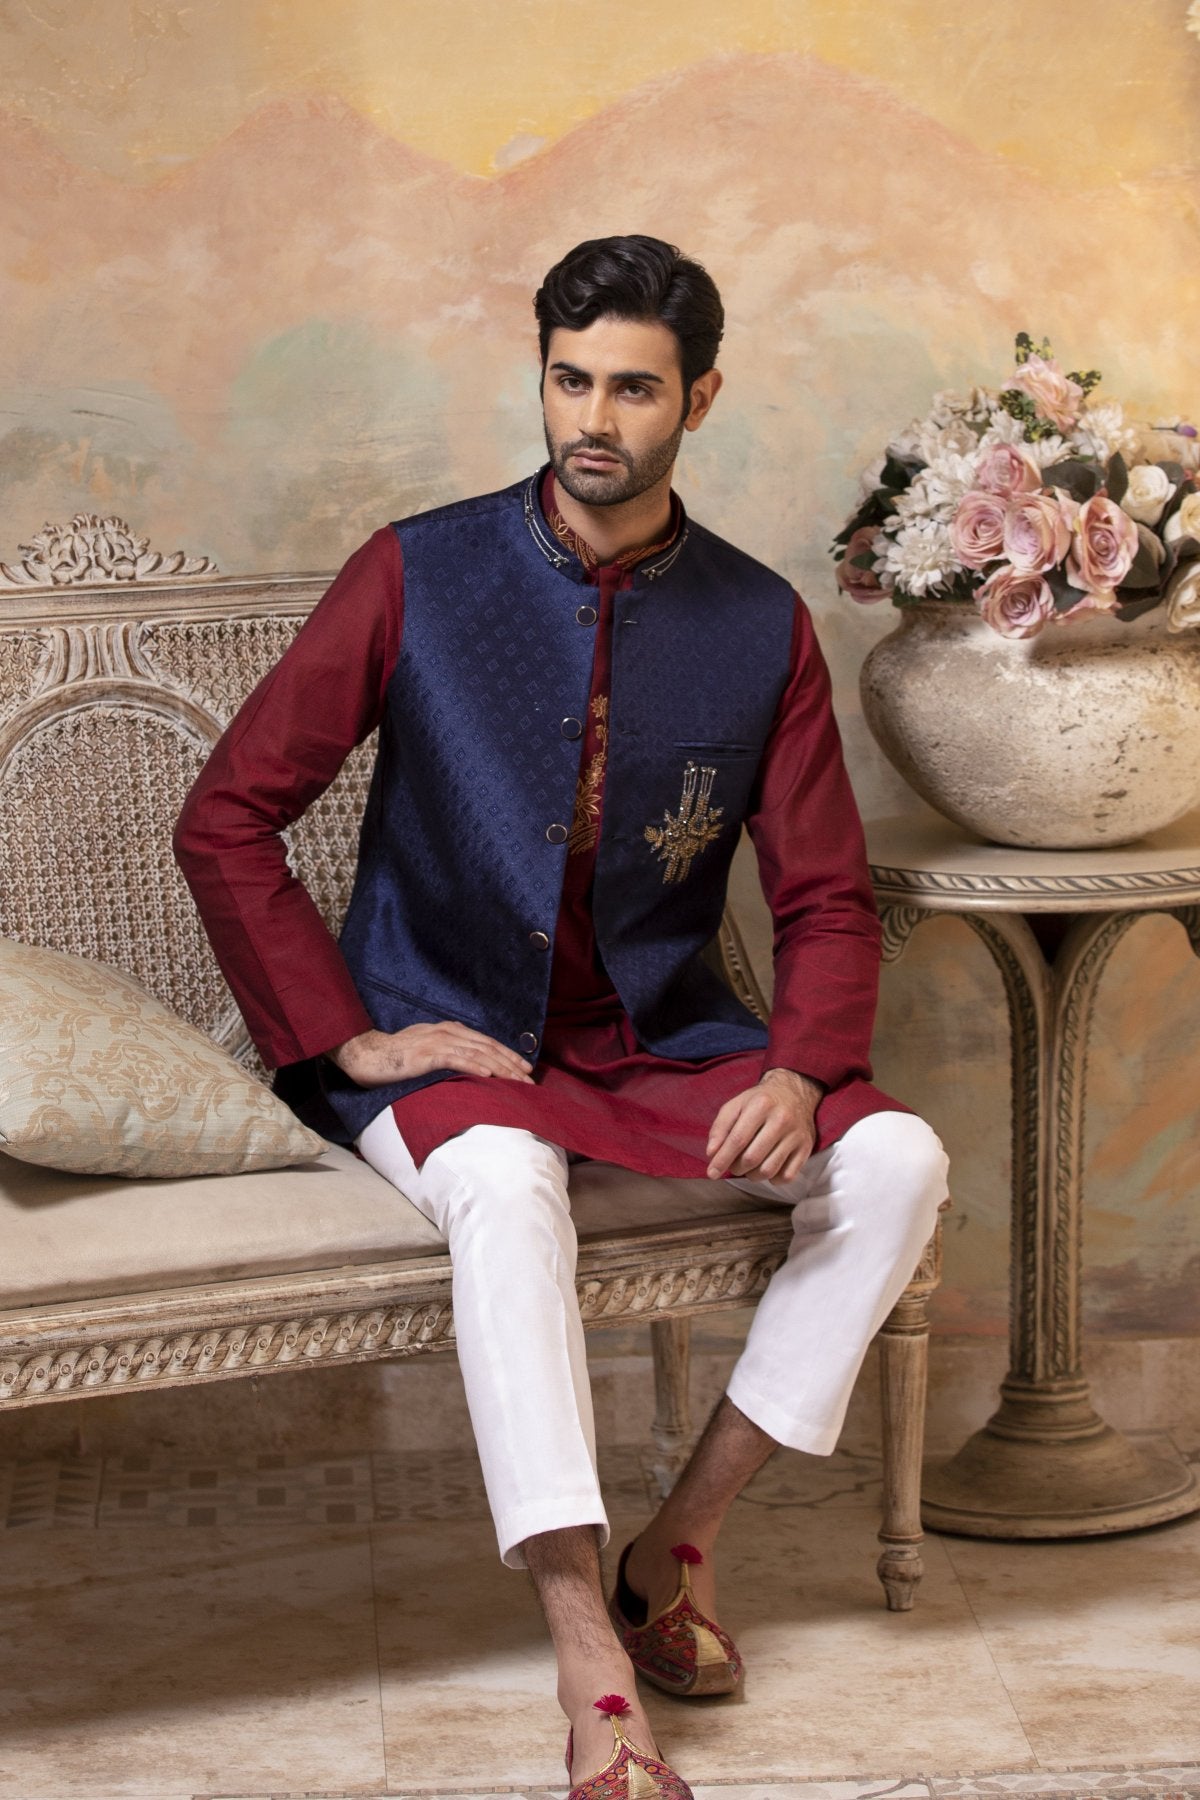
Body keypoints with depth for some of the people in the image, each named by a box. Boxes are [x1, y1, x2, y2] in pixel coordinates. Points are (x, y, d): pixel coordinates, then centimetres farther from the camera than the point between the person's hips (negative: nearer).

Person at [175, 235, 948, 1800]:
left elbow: (825, 900, 3)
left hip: (664, 1044, 3)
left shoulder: (762, 624, 2)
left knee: (897, 1160, -20)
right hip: (447, 1037, -3)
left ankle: (680, 1542, -10)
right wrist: (348, 1039, -11)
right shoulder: (418, 576, -5)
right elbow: (227, 821, -3)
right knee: (505, 1181, -36)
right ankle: (591, 1662, -34)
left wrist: (802, 1073, -18)